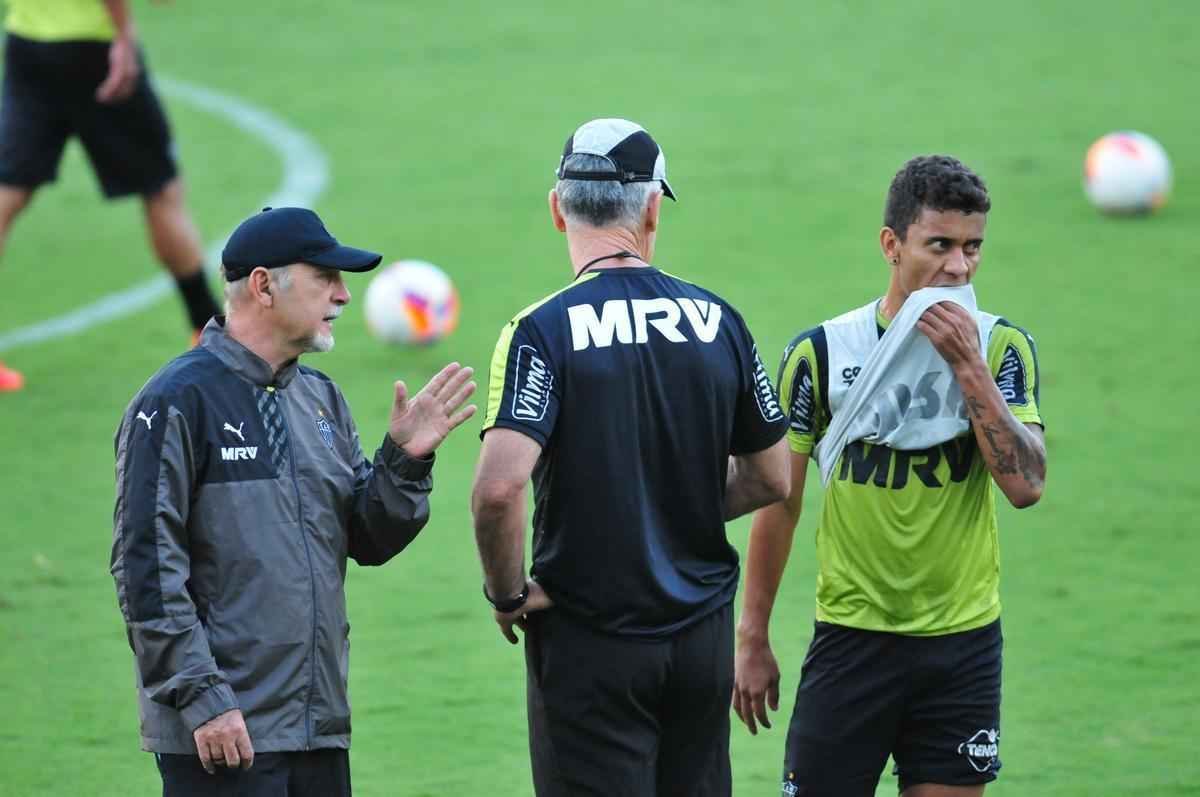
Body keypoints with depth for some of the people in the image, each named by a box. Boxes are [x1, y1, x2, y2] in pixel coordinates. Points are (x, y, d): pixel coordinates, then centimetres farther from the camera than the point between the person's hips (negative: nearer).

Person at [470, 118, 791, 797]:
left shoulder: (544, 328, -13)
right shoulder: (717, 320, 1)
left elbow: (500, 486, -25)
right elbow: (771, 479, 10)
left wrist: (509, 592, -9)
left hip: (589, 639, -4)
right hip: (703, 632, 4)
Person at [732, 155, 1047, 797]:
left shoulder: (1001, 348, -1)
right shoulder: (821, 354, -4)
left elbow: (1025, 485, -13)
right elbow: (778, 502, 3)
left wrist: (968, 366, -18)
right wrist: (752, 639, 3)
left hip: (962, 645, 1)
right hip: (850, 640, -1)